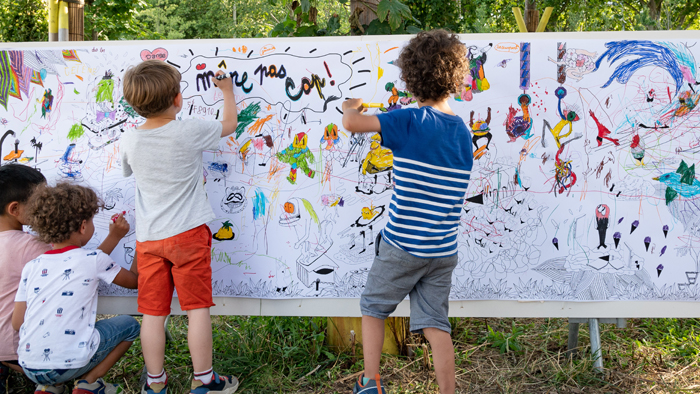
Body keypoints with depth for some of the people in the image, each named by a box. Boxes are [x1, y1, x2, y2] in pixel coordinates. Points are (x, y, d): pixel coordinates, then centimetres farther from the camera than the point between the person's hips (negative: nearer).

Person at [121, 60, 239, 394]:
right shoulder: (189, 133, -12)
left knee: (153, 312, 8)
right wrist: (227, 90, 24)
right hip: (188, 233, -4)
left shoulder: (129, 141, 0)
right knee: (197, 308, 5)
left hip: (148, 239, 4)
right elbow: (229, 124, 6)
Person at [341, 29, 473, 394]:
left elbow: (351, 123, -24)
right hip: (444, 250, 4)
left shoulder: (410, 122, -14)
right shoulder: (464, 134, 4)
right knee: (435, 324, 8)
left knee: (373, 308, 16)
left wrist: (350, 108, 1)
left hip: (402, 245, -4)